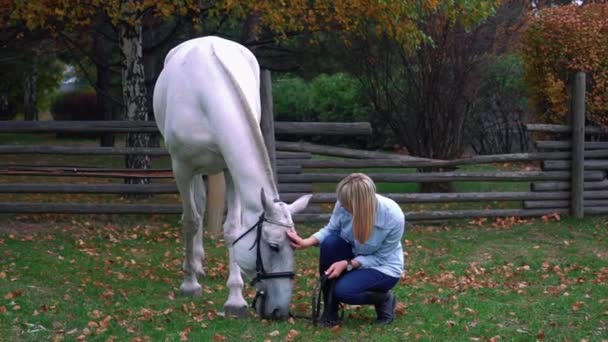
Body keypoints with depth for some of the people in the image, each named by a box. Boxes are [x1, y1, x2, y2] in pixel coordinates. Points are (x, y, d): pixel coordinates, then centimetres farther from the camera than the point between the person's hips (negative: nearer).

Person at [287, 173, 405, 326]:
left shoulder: (394, 216, -32)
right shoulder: (345, 204, -23)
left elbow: (380, 257, -21)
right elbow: (331, 230, -5)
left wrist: (347, 264, -30)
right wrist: (306, 242, -22)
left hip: (384, 267, -5)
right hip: (353, 255, 5)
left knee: (342, 290, -30)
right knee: (330, 242, -28)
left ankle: (384, 299, 2)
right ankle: (330, 309, -12)